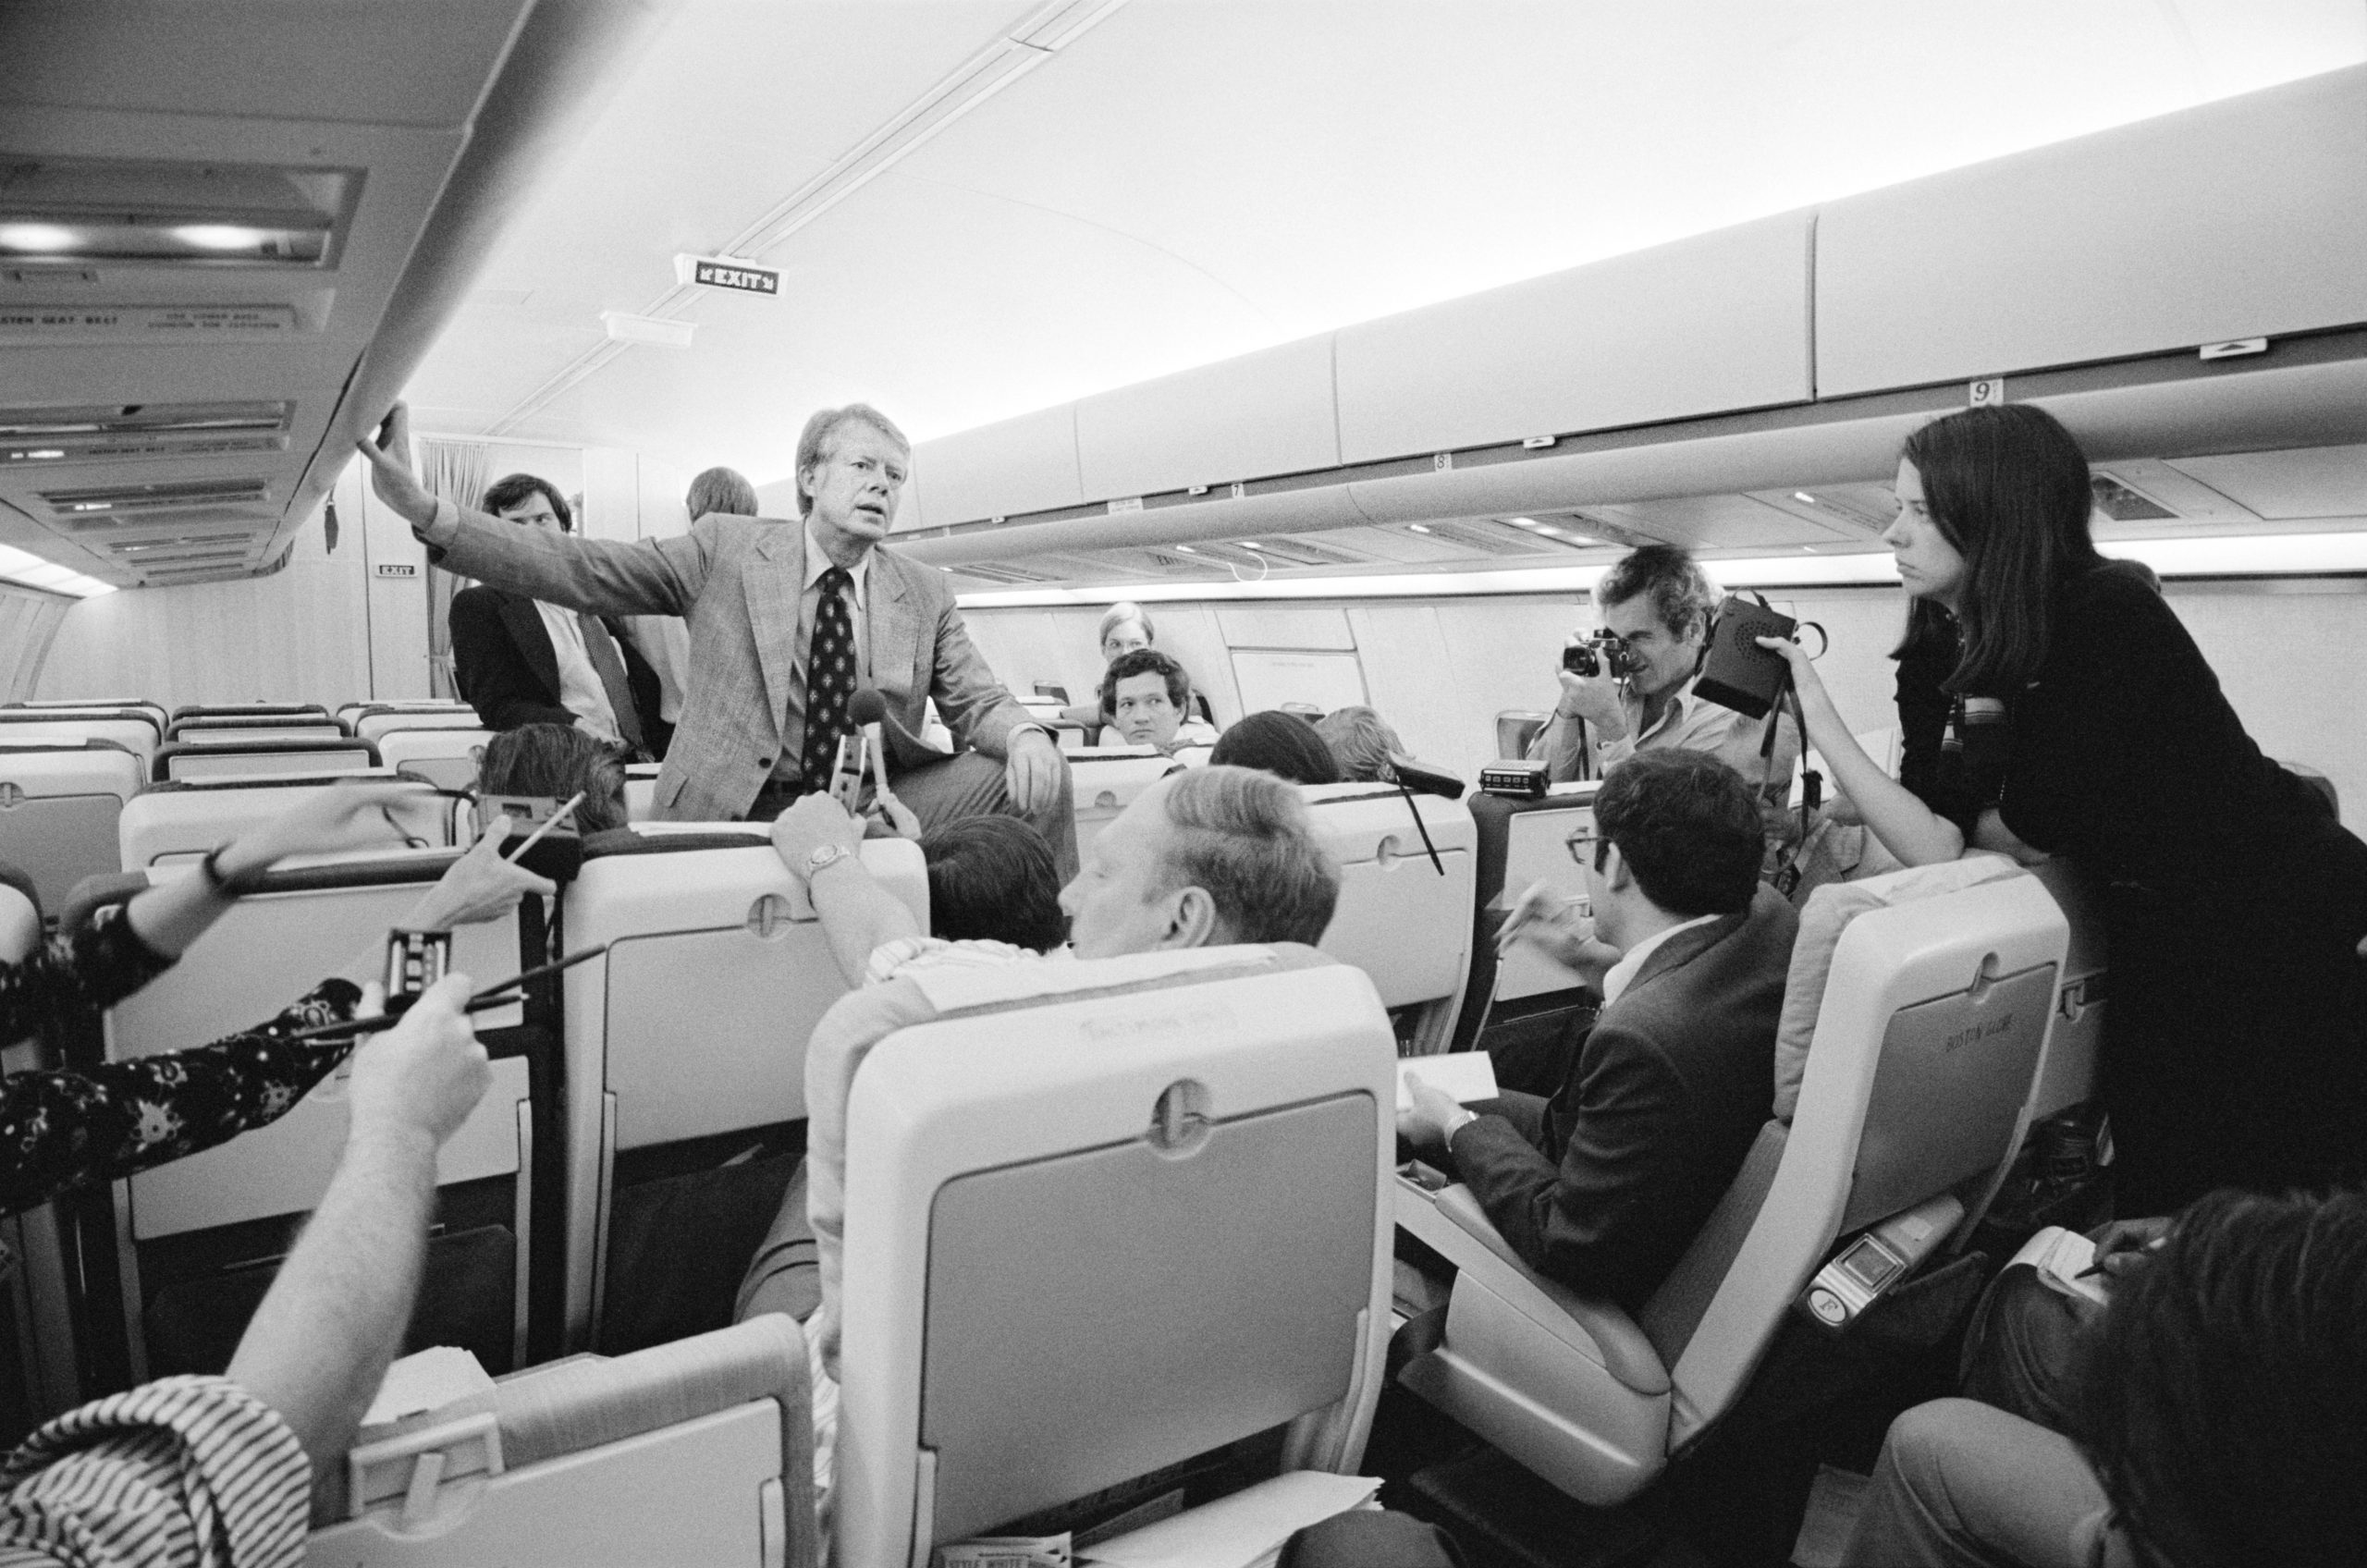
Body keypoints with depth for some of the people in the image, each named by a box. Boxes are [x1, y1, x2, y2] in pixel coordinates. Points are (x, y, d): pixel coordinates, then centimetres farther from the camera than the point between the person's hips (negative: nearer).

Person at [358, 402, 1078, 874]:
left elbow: (976, 702, 5)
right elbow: (582, 570, -2)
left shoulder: (925, 594, 9)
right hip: (736, 810, -1)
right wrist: (426, 512, -14)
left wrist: (1023, 734, -20)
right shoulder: (727, 547, 4)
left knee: (1037, 777, -18)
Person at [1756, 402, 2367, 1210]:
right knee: (2158, 1207, 13)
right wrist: (1815, 711, -17)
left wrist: (1965, 817, 1)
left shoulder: (2109, 614, -20)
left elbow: (2033, 833, -18)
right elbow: (1934, 848, -12)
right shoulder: (1937, 658, -2)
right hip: (2165, 953, 6)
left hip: (2293, 924, -5)